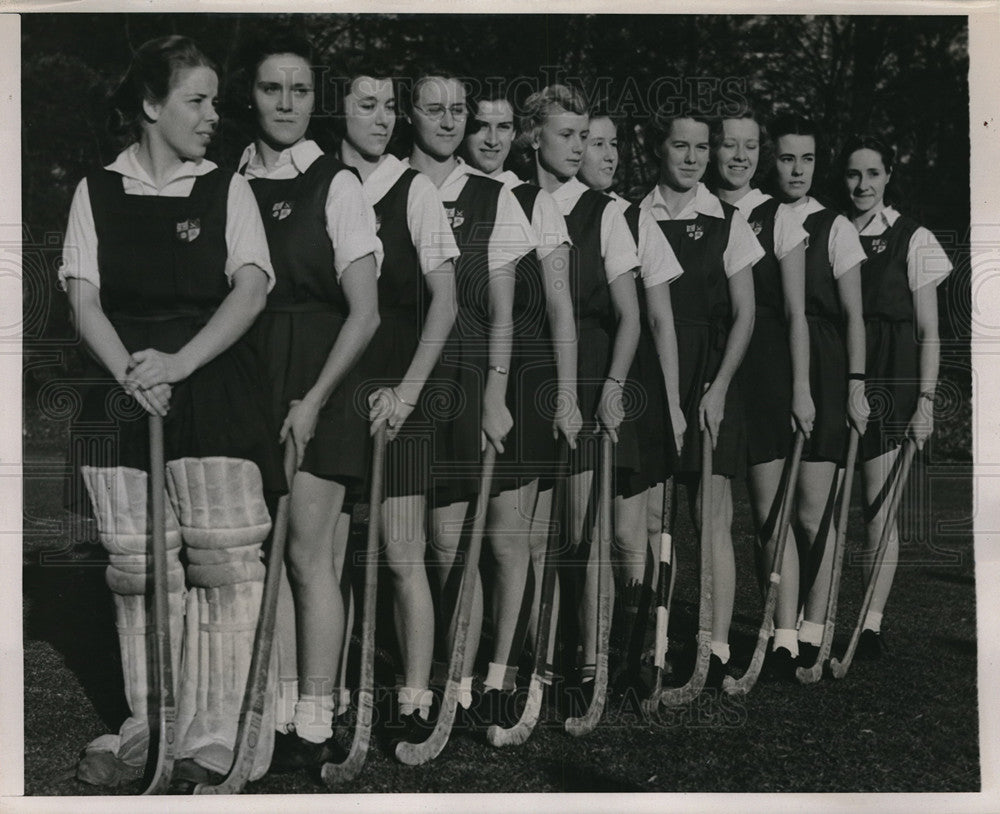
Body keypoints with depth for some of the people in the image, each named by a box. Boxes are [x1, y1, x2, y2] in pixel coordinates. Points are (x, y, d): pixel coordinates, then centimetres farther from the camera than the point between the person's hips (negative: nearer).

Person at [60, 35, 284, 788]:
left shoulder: (227, 189, 8)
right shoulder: (97, 192, 10)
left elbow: (251, 289, -4)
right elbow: (84, 300, 2)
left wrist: (179, 362, -17)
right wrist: (130, 372, -15)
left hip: (214, 390, -1)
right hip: (123, 392, 1)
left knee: (227, 565, -7)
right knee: (139, 570, 4)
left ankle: (218, 743, 1)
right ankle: (147, 734, 17)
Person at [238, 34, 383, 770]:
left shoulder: (337, 185, -3)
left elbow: (365, 313, -6)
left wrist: (314, 400, -12)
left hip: (319, 383, -4)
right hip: (249, 378, 4)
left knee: (309, 554, -3)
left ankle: (316, 727, 5)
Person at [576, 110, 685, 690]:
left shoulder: (635, 220, 3)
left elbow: (661, 321, 7)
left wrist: (672, 402, 4)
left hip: (634, 390, 0)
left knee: (632, 533, -1)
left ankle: (630, 655, 13)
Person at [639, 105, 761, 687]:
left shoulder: (727, 221, 6)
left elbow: (745, 316, 4)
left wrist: (719, 387, -7)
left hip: (710, 376, 0)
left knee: (714, 516, -4)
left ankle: (718, 649, 0)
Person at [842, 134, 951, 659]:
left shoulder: (912, 240, 3)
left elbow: (928, 333, 3)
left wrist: (925, 400, -6)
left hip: (888, 381, -2)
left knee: (878, 505, -1)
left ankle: (872, 624, 6)